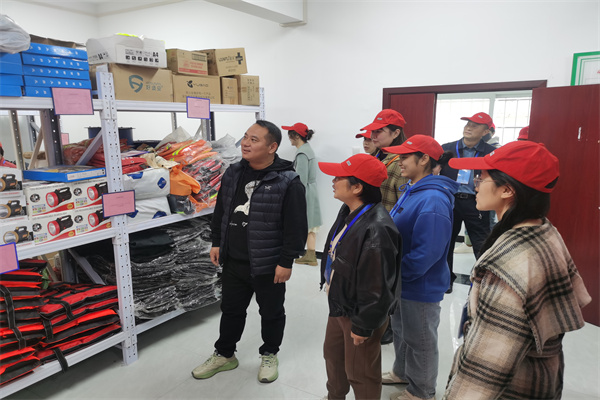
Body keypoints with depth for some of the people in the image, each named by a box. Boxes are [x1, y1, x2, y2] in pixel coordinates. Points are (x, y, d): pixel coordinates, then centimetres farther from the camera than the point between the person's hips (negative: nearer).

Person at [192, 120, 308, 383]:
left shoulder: (288, 183, -18)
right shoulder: (233, 174, 2)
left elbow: (296, 227, -17)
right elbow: (220, 211, 13)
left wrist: (286, 262, -16)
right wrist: (216, 243, 12)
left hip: (268, 266, -5)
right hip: (233, 262, 6)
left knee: (271, 313, 16)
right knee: (231, 309, 21)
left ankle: (269, 355, 39)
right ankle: (224, 355, 42)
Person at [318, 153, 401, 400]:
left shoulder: (376, 229, -33)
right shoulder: (349, 211, -1)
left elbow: (375, 287, -28)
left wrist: (363, 326, -18)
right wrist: (329, 285, 20)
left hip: (359, 314, -10)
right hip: (338, 305, 10)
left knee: (359, 373, 12)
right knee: (333, 354, 29)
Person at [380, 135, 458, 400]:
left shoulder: (432, 200, -27)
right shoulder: (411, 191, 5)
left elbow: (427, 252, -30)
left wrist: (397, 274, -19)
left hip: (421, 286, -9)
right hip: (401, 280, 9)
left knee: (420, 340, 12)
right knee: (401, 330, 26)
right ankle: (402, 372, 48)